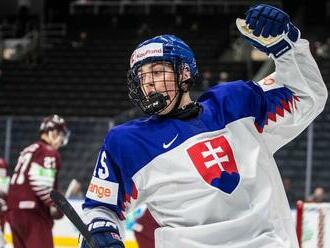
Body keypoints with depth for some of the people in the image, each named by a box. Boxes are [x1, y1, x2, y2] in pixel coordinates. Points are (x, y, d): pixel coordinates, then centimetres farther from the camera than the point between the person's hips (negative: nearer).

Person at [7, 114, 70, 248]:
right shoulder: (49, 152, -7)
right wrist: (53, 204, -13)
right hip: (33, 212, -9)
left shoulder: (29, 150, 22)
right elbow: (40, 181, -20)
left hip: (14, 211, 9)